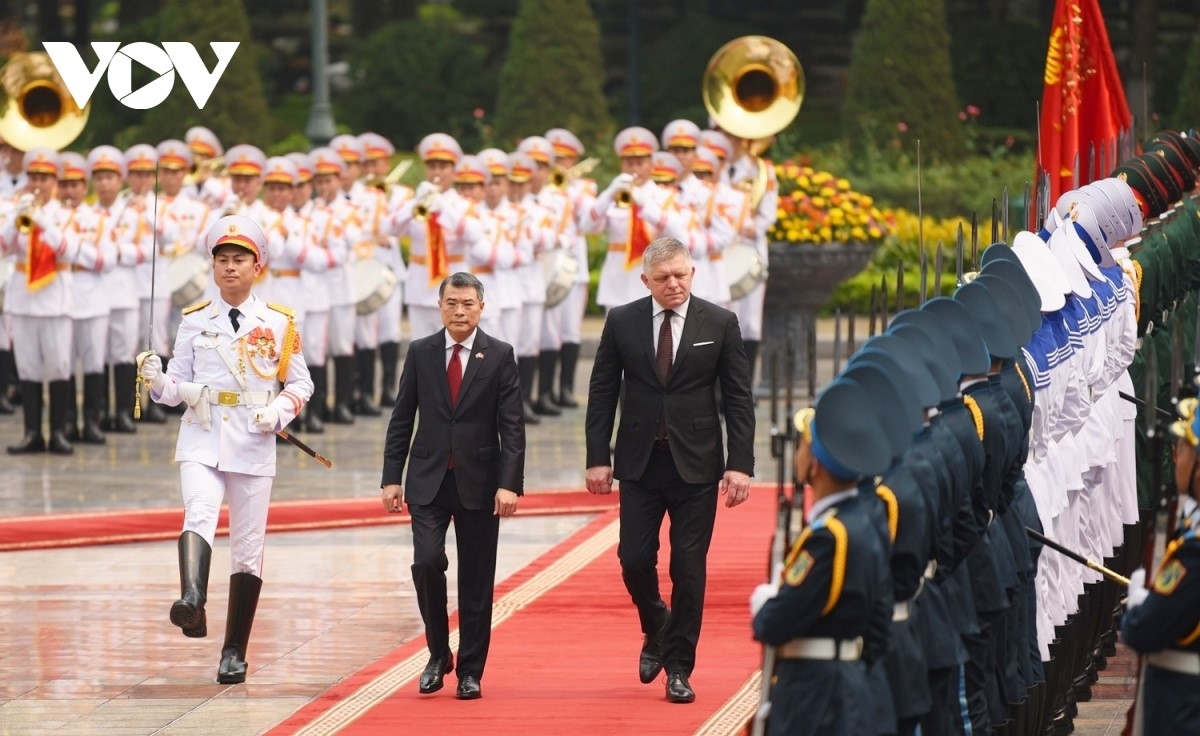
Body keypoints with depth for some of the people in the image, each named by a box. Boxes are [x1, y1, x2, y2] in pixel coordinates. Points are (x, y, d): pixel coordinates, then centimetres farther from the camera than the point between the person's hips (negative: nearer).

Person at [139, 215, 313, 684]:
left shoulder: (278, 323, 6)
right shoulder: (194, 321, 8)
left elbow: (302, 383, 11)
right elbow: (178, 386, 11)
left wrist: (279, 411, -7)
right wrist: (157, 381, -10)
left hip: (253, 445, 1)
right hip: (202, 439, -1)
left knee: (248, 549, 4)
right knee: (199, 516, -28)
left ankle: (234, 653, 12)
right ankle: (192, 602, -52)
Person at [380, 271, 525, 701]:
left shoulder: (499, 356, -1)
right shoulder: (420, 353, 4)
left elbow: (512, 427, -4)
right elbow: (401, 420, 7)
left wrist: (509, 484, -14)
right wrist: (391, 478, 0)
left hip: (478, 483, -1)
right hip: (428, 480, 1)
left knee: (476, 580, 3)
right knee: (427, 561, -14)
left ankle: (470, 671, 12)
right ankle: (438, 653, 6)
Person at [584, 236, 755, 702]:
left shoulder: (719, 324, -1)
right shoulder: (622, 322, 2)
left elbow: (738, 399, 0)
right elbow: (602, 394, 5)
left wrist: (740, 464, -8)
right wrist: (598, 458, -1)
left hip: (695, 465, -1)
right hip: (639, 462, 1)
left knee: (689, 568, 0)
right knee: (634, 559, -1)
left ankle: (679, 668, 9)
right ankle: (656, 630, 30)